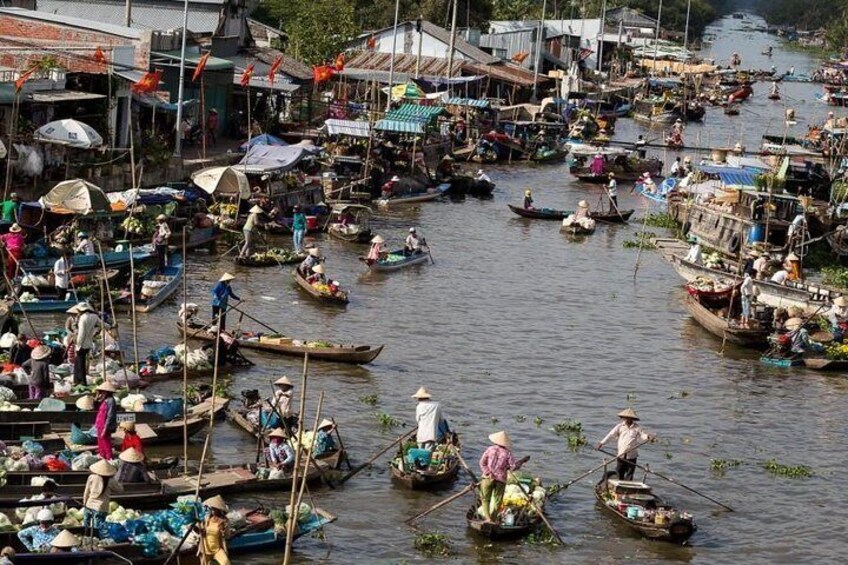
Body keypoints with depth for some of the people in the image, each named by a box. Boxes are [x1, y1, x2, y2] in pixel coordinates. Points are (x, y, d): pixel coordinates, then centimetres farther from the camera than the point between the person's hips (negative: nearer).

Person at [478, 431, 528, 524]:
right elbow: (513, 466, -6)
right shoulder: (508, 453, -6)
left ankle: (487, 517, -5)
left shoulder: (490, 449, -1)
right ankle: (493, 517, 10)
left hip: (487, 478, 1)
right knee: (497, 501, 11)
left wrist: (488, 473, -4)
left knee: (485, 499, 9)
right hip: (501, 479, -1)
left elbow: (482, 462, -4)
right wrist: (521, 462, 8)